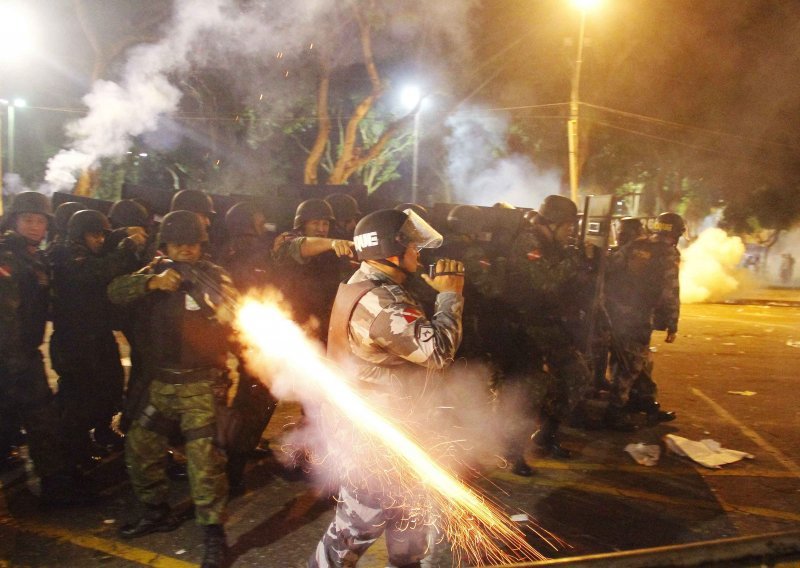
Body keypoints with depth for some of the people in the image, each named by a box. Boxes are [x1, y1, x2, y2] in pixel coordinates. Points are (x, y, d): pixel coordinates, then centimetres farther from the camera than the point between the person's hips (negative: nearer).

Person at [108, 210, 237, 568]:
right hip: (159, 382, 5)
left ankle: (213, 532, -1)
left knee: (204, 455, -12)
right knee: (139, 447, 14)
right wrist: (152, 282, -24)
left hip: (201, 383, -5)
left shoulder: (214, 276, -1)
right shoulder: (155, 271, 8)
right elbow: (116, 291, -8)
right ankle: (157, 512, 34)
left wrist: (205, 291, -31)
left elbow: (233, 313, -16)